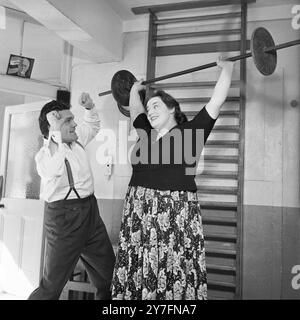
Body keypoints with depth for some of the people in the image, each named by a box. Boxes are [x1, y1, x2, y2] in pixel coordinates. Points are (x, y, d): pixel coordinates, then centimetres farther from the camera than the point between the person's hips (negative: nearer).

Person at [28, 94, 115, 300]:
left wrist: (90, 108, 7)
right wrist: (55, 132, -34)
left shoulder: (76, 138, 7)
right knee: (52, 285, -1)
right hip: (64, 216, -7)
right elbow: (54, 170, -37)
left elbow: (93, 126, 26)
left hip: (90, 212, 8)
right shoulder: (44, 153, -15)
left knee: (108, 271, 19)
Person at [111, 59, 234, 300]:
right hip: (139, 215, 5)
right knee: (137, 276, 9)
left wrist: (227, 68, 12)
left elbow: (217, 101, 4)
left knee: (176, 278, 0)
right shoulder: (146, 133, 15)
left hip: (176, 216, -5)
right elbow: (135, 108, 33)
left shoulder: (191, 132, 2)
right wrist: (134, 89, 46)